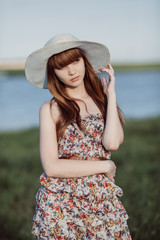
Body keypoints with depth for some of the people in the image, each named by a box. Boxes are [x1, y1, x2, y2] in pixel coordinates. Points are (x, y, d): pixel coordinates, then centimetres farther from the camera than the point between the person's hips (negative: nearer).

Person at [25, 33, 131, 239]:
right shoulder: (50, 110, 0)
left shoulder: (104, 101, 7)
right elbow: (51, 167, -10)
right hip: (60, 205, -2)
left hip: (103, 202, 2)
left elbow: (112, 143, -13)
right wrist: (105, 165, -8)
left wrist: (110, 94, -3)